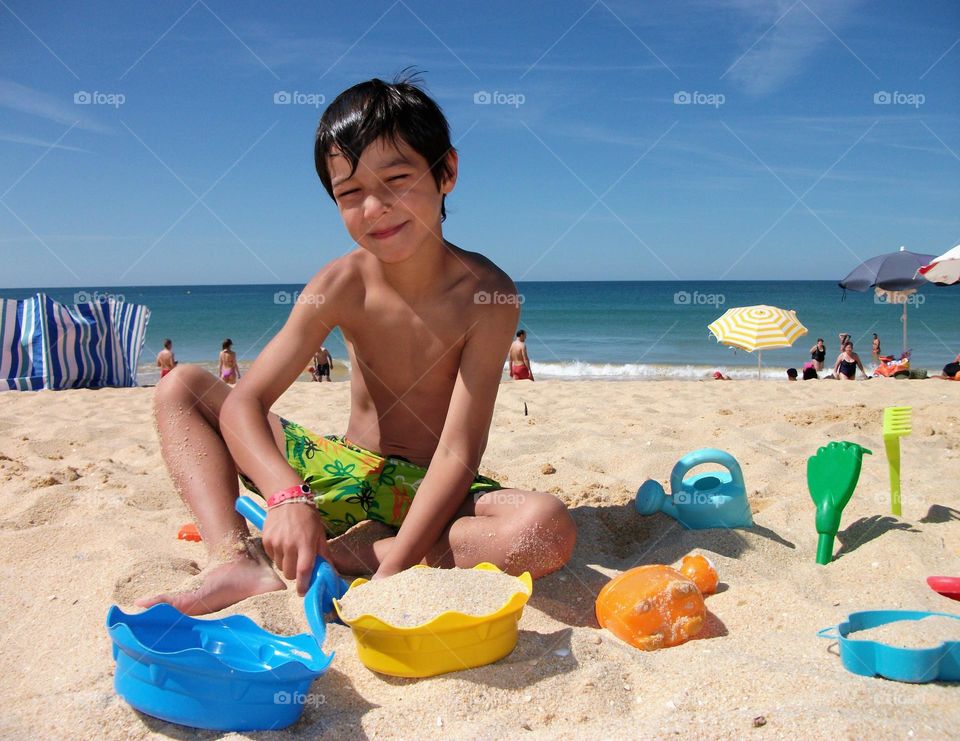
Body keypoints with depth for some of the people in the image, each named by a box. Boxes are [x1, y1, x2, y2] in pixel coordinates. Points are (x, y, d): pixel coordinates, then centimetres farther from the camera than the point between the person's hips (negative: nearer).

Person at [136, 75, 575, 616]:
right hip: (344, 475, 3)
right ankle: (239, 563, -23)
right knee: (182, 388, -3)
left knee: (550, 530, -34)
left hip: (434, 492, -3)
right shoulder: (342, 285, -10)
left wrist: (390, 571, -31)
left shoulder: (487, 294, -18)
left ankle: (351, 552, -20)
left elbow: (457, 454, -22)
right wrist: (287, 496, -34)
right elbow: (243, 402, -14)